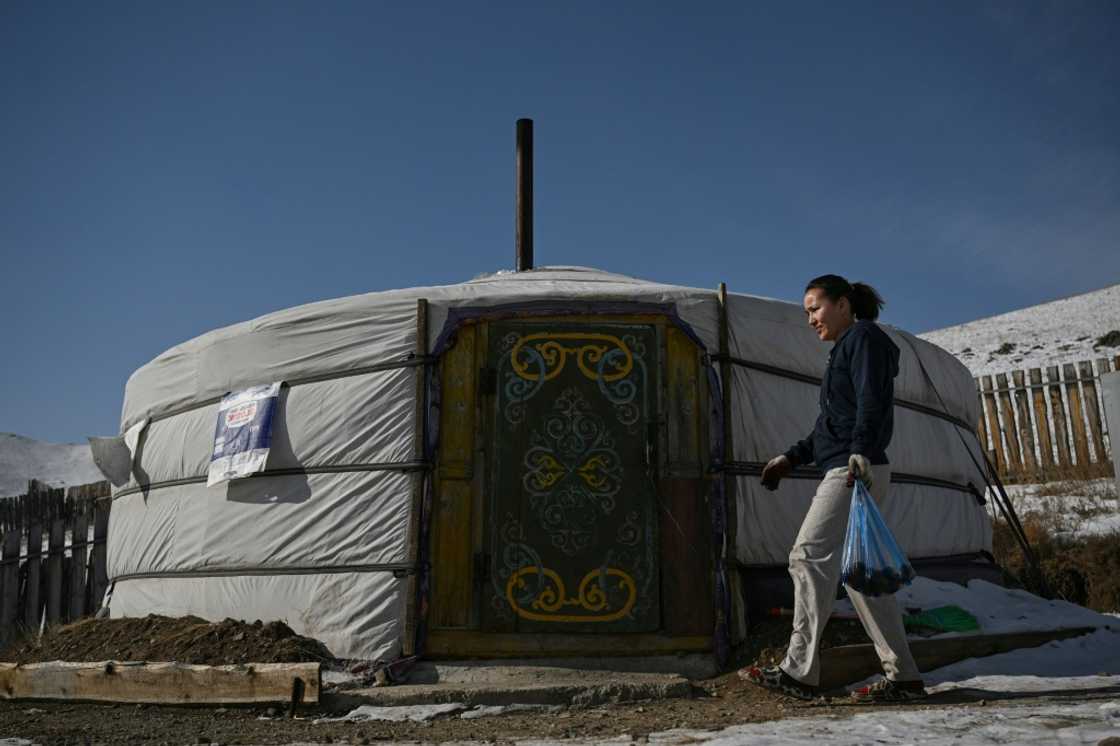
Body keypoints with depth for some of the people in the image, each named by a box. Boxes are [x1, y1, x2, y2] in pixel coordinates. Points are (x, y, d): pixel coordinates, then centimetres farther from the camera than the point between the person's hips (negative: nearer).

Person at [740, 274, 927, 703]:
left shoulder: (863, 338, -1)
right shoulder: (846, 349, 27)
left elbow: (872, 403, -17)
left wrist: (860, 453, -29)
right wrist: (790, 459, 23)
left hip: (855, 471, -10)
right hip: (848, 473, 10)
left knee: (809, 556, -14)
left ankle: (799, 672, -15)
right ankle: (903, 677, 10)